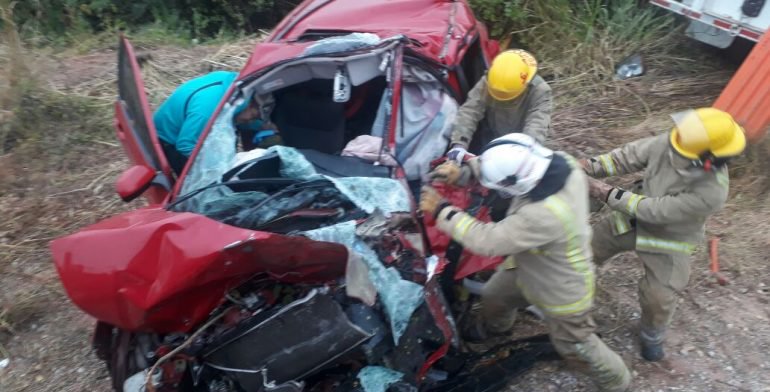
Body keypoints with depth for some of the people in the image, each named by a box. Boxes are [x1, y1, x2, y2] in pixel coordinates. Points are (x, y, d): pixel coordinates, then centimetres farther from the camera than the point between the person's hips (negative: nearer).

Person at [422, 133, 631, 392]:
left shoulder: (544, 216, -48)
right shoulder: (559, 162, -25)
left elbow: (487, 240, -37)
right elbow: (505, 166, -9)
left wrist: (441, 211, -28)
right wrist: (464, 171, -22)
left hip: (562, 291, -7)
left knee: (575, 347, 20)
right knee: (493, 295, 28)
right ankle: (494, 326, 63)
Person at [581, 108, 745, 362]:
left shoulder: (711, 192, -37)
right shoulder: (668, 144, -27)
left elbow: (656, 210, -33)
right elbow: (629, 156, -13)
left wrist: (610, 195, -32)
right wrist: (592, 166, -26)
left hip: (668, 239, -4)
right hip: (634, 217, 4)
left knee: (659, 298, 2)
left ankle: (652, 335, 38)